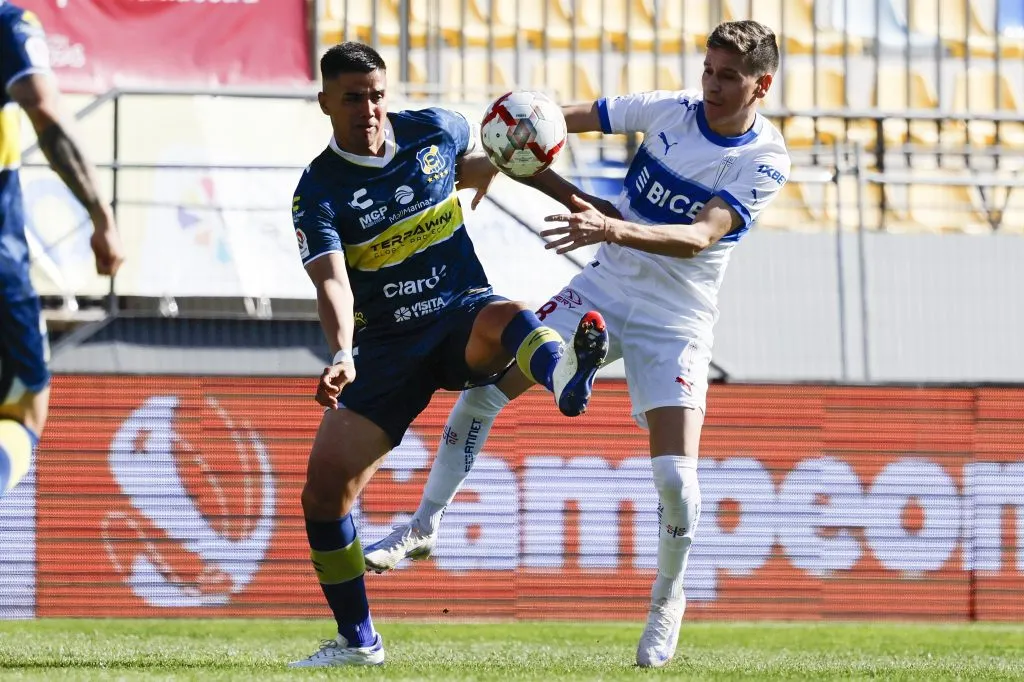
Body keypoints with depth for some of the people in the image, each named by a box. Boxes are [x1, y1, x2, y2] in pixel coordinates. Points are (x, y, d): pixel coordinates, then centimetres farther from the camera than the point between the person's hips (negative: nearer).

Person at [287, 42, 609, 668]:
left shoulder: (435, 130, 0)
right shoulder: (319, 194, -9)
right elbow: (332, 282, -28)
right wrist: (342, 354, -41)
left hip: (462, 315, -1)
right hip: (386, 345, 1)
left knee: (506, 316, -39)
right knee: (325, 486, -8)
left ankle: (567, 379, -76)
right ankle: (357, 640, 9)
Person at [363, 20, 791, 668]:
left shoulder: (767, 162, -15)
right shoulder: (670, 109, -5)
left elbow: (701, 237, -29)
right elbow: (563, 118, 2)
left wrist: (612, 228, -43)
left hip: (675, 323, -4)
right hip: (604, 290, 4)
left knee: (675, 475, -16)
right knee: (484, 385, -6)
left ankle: (669, 597, 11)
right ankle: (425, 525, 9)